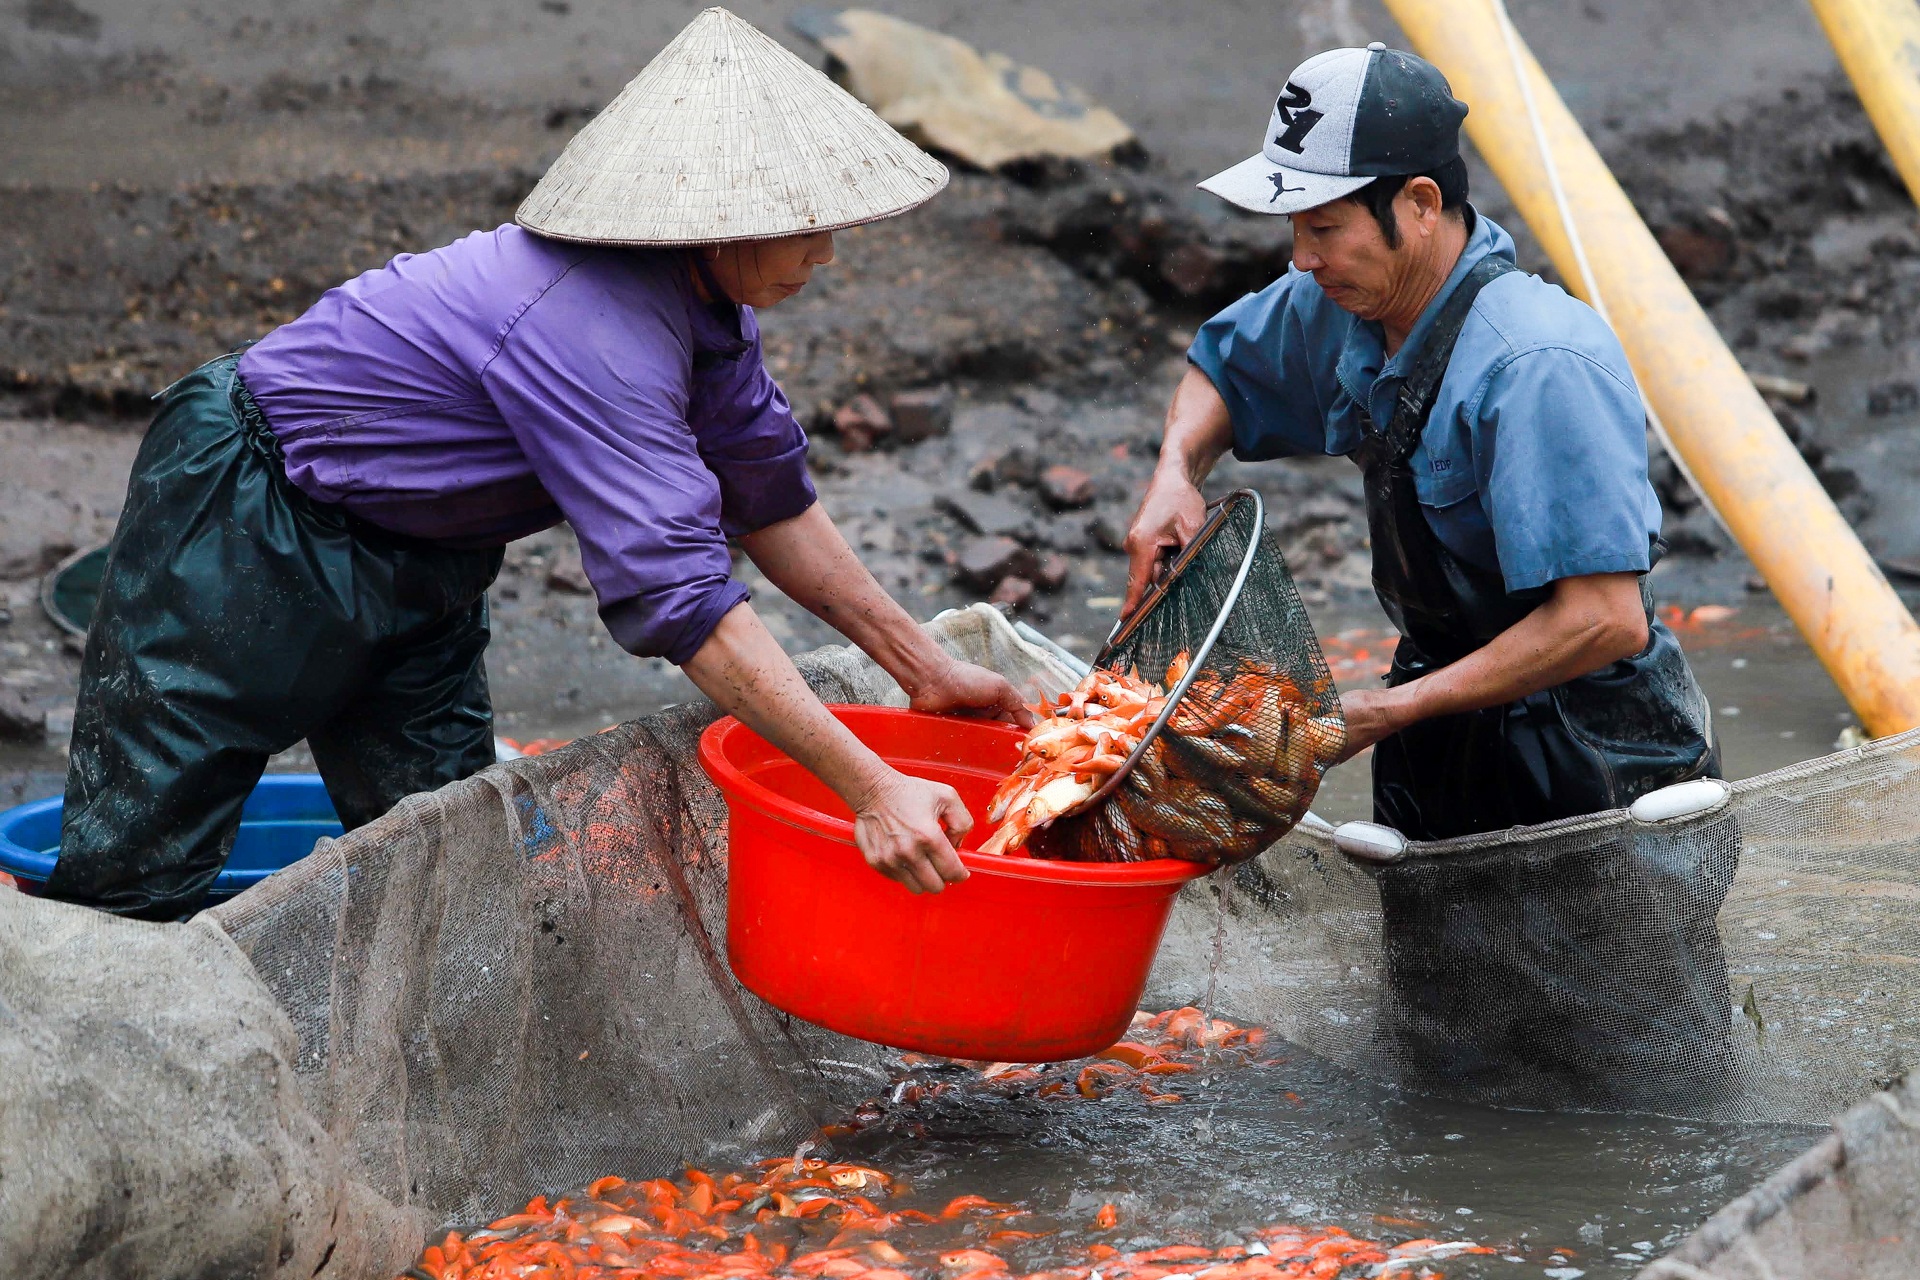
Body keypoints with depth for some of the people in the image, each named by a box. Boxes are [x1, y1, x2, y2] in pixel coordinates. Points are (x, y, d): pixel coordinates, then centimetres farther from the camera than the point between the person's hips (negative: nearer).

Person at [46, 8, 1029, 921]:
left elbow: (768, 497, 8)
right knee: (137, 873, -8)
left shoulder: (707, 300, -5)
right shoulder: (589, 333, -35)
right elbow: (678, 596, -38)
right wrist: (871, 791, -40)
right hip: (249, 520, -9)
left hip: (411, 564, 9)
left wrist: (920, 663, 6)